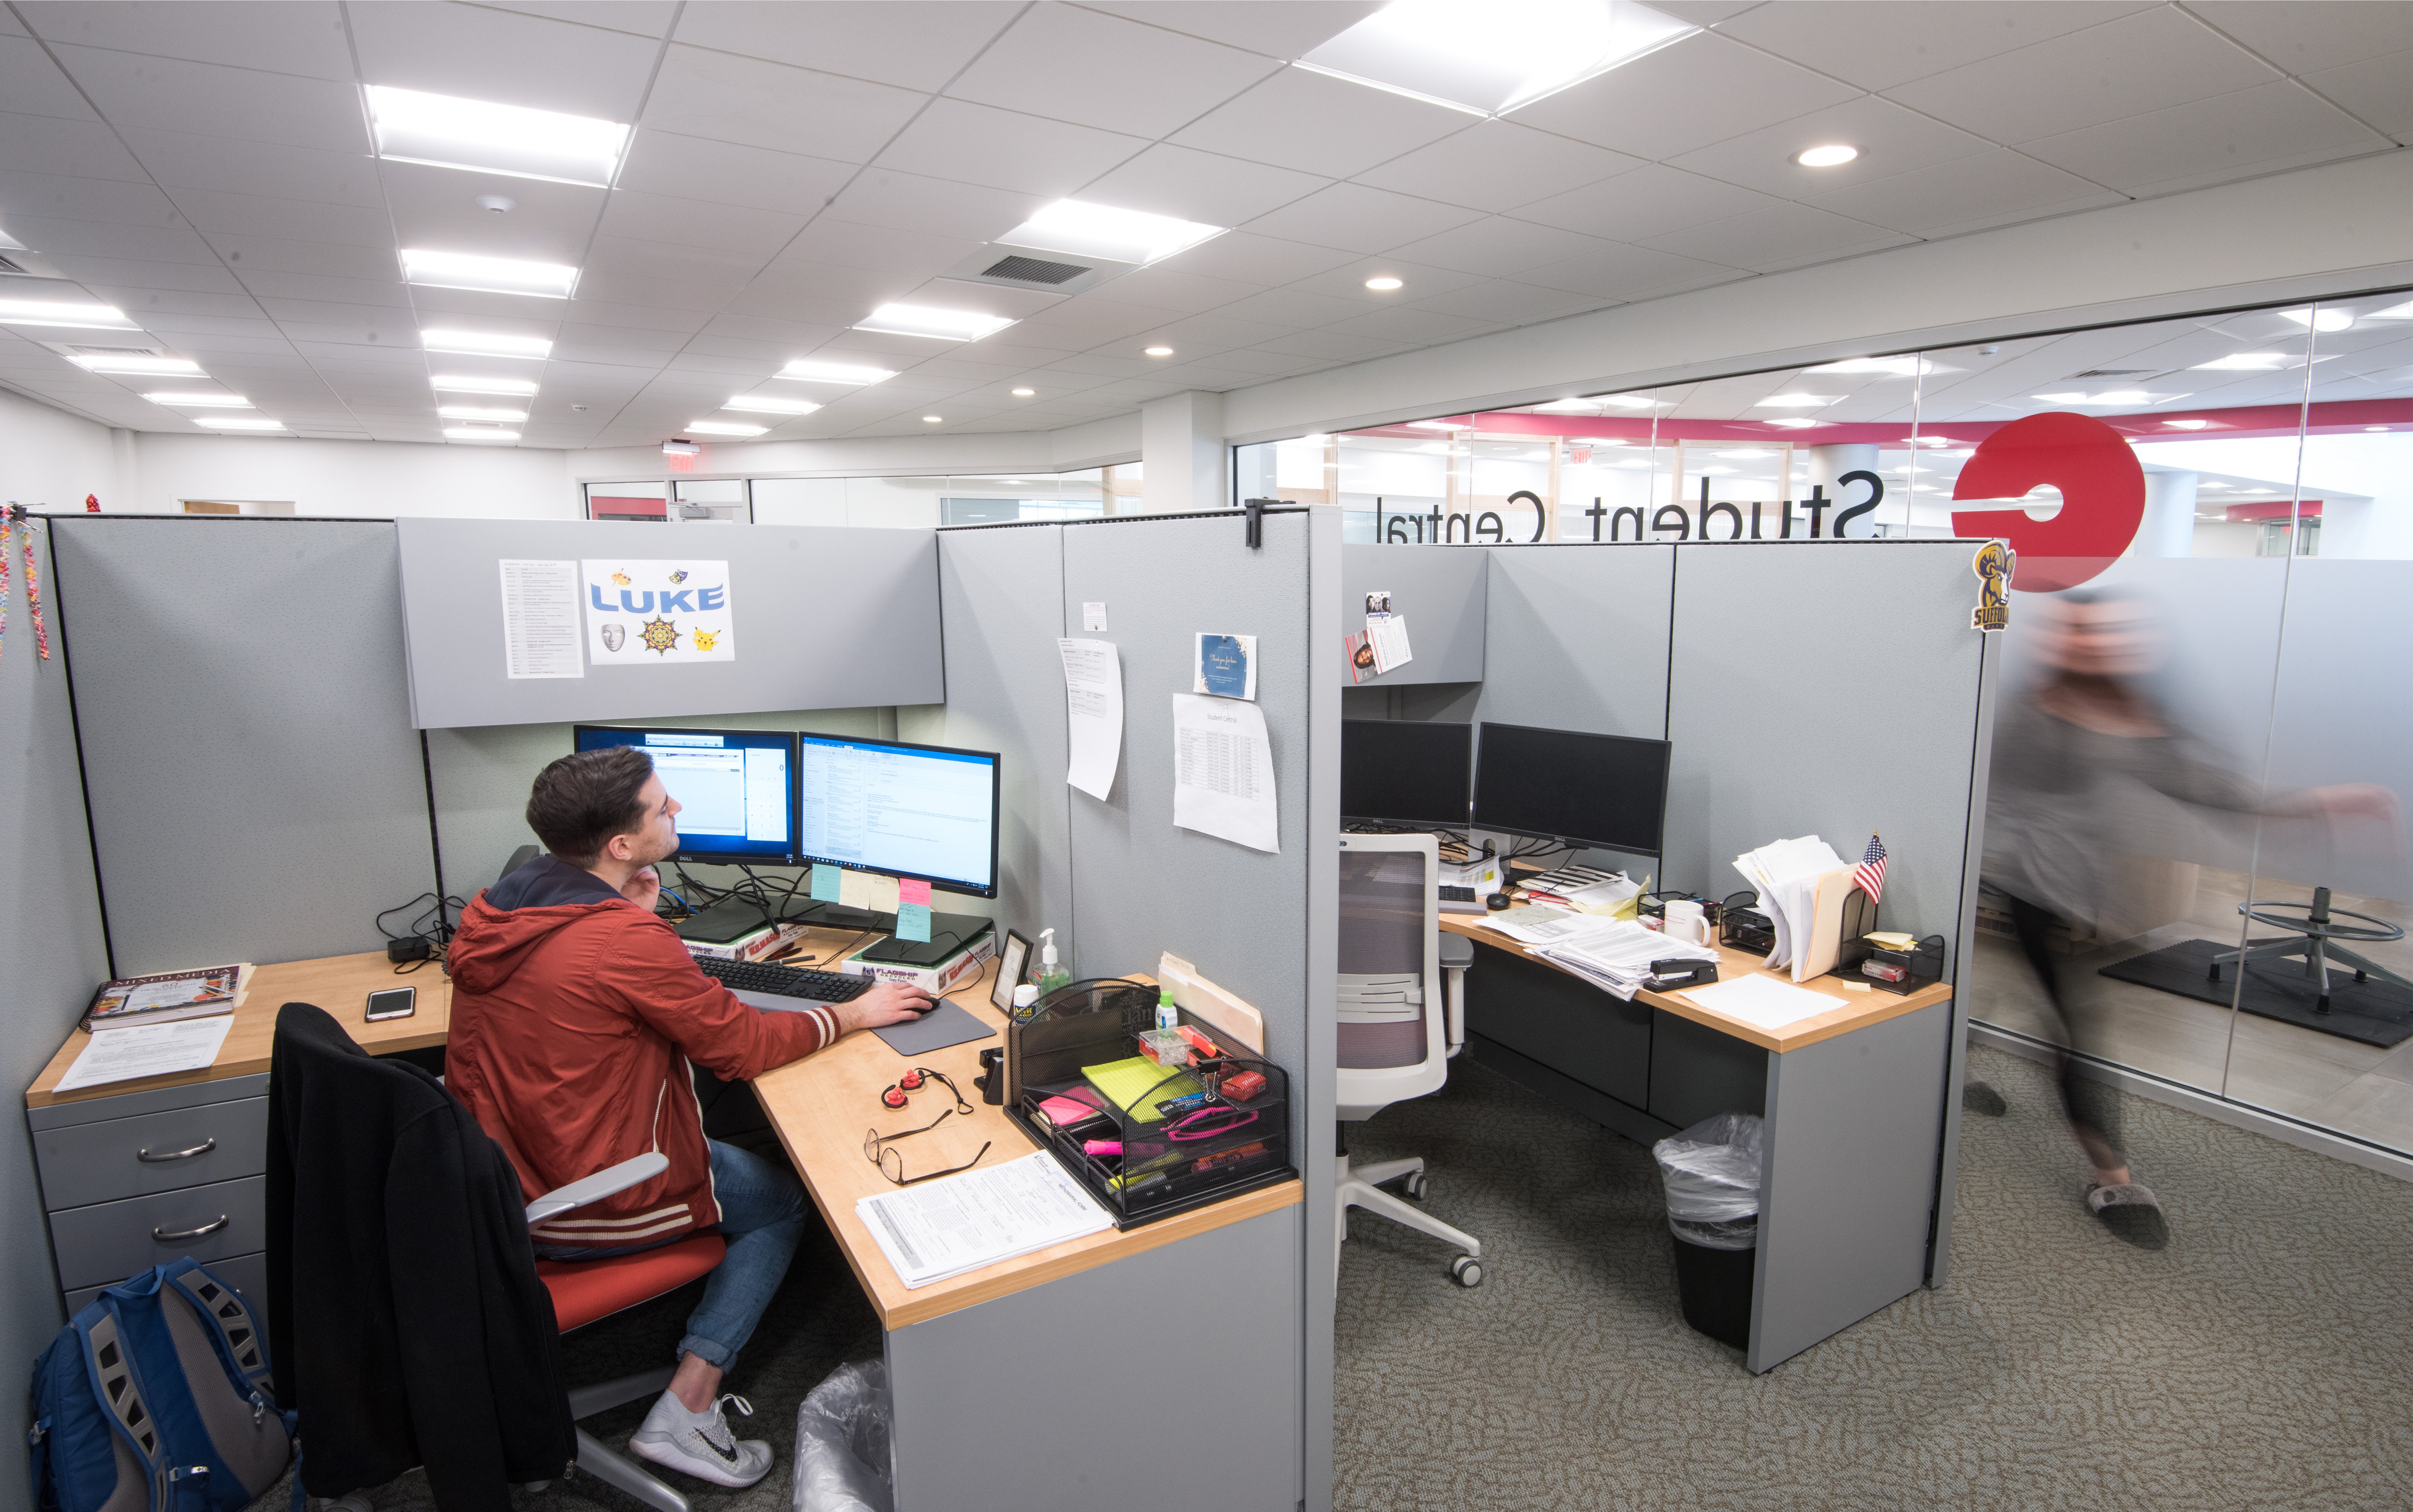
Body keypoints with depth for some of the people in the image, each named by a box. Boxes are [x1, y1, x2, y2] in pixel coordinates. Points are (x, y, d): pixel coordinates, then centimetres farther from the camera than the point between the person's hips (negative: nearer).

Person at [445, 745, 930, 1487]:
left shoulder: (491, 912, -2)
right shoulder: (627, 941, -28)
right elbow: (744, 1045, -17)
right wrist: (856, 1013, -4)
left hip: (492, 1186, 8)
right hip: (585, 1212, -8)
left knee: (722, 1152, 26)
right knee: (787, 1200, 13)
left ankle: (691, 1382, 25)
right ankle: (685, 1411, 10)